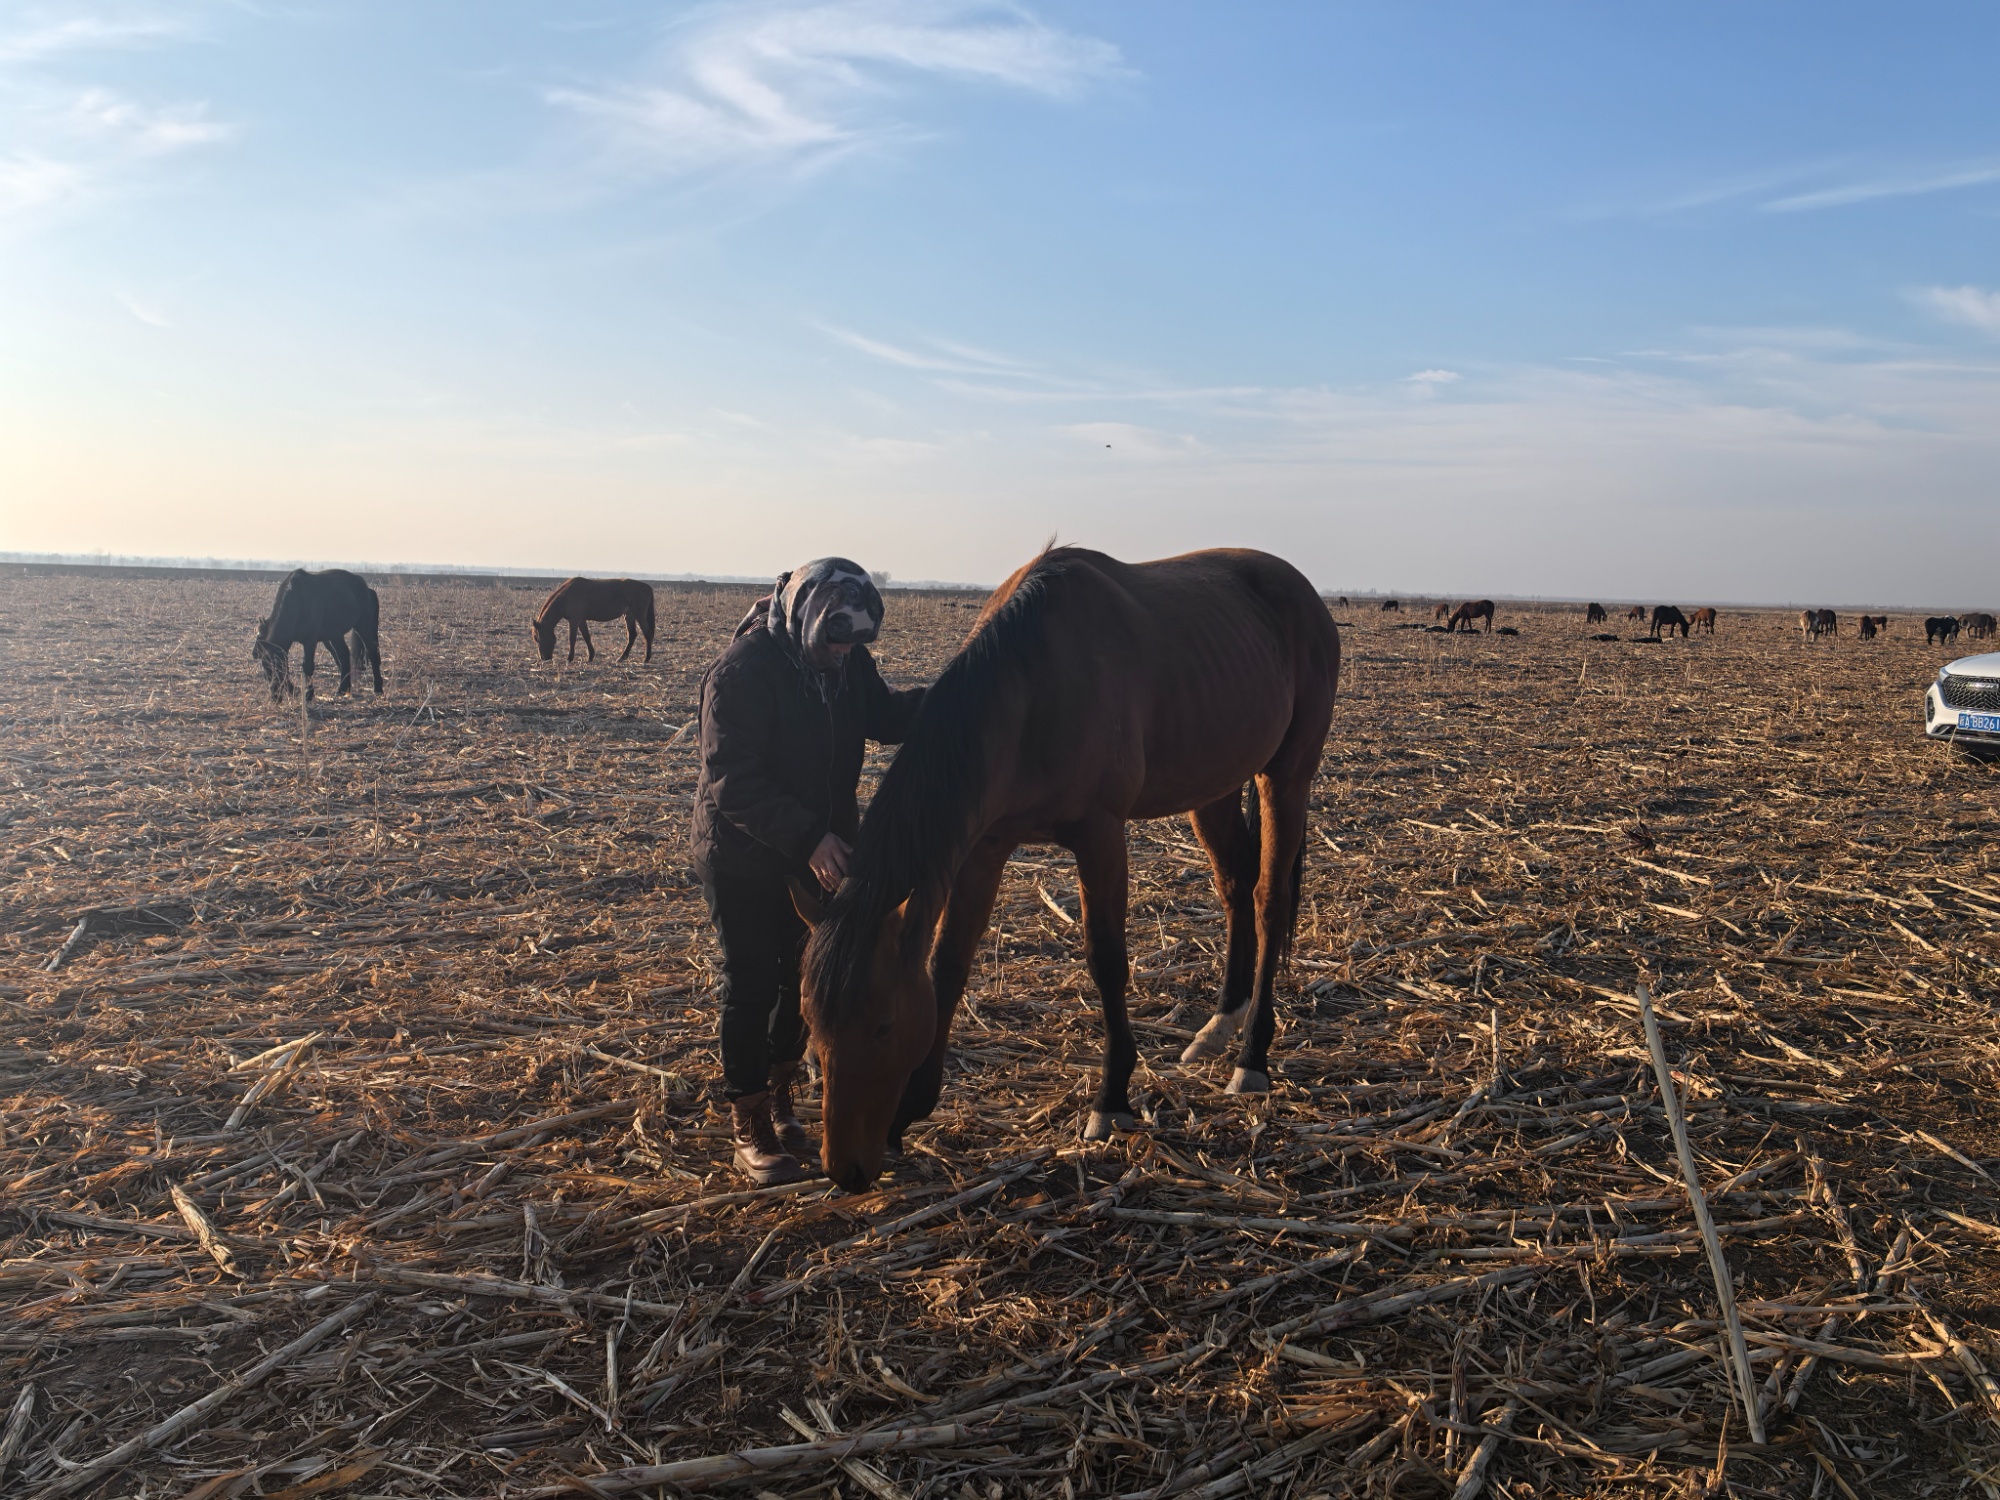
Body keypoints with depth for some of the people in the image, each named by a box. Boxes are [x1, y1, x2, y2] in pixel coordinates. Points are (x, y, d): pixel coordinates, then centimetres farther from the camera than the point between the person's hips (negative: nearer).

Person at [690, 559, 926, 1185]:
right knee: (752, 985, 1)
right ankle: (749, 1124, 15)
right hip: (742, 858, -6)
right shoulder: (741, 670, -26)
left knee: (805, 975, 14)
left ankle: (780, 1099, 32)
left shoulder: (848, 658, -5)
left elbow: (884, 716, 10)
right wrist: (807, 838, -33)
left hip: (820, 848, 7)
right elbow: (732, 783, -27)